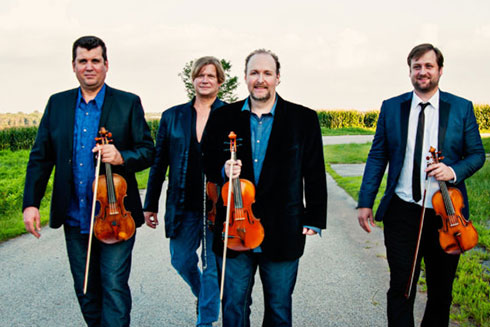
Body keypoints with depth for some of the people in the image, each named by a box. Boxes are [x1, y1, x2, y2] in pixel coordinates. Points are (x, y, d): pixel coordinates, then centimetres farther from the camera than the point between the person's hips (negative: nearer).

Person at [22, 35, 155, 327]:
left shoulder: (129, 103, -1)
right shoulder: (57, 103, 7)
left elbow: (148, 151, -2)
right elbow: (40, 157, 8)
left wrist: (122, 157, -22)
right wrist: (31, 202, -1)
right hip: (74, 218, 4)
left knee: (115, 288, -3)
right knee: (85, 290, 16)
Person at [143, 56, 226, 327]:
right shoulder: (172, 117, 6)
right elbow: (159, 164, 9)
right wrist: (150, 205, 8)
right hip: (183, 206, 3)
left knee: (213, 265, 6)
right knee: (181, 260, 15)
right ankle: (202, 295, 45)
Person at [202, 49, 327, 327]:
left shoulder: (304, 119, 0)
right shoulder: (223, 118, 4)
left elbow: (315, 174, 1)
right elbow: (209, 164, 10)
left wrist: (314, 220, -2)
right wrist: (223, 171, -13)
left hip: (283, 234, -1)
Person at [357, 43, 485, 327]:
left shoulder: (462, 108, 2)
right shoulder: (391, 107, 5)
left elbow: (477, 154, 6)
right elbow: (377, 157, 6)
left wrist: (454, 171, -16)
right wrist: (365, 202, 1)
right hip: (402, 212, 0)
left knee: (441, 291, 14)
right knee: (400, 288, 3)